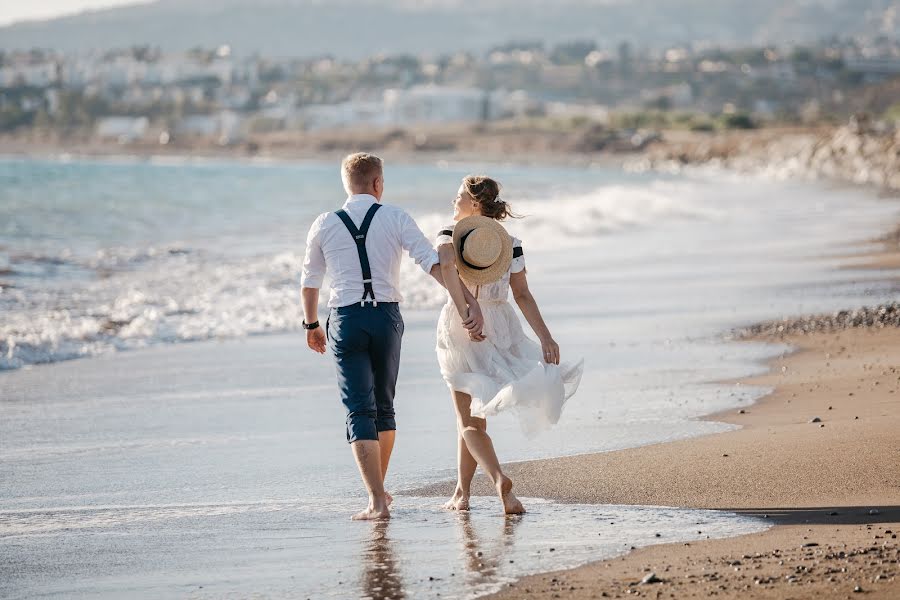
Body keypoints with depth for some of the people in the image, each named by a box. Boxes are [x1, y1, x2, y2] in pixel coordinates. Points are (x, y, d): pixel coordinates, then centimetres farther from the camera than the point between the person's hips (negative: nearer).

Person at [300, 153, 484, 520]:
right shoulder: (395, 218, -1)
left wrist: (311, 325, 27)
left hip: (345, 320, -1)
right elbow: (433, 263, -11)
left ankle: (377, 501, -14)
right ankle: (379, 489, 30)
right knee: (384, 407, 19)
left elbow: (310, 281, 13)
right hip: (387, 316, 1)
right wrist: (466, 302, -13)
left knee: (360, 411, -3)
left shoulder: (324, 226, 3)